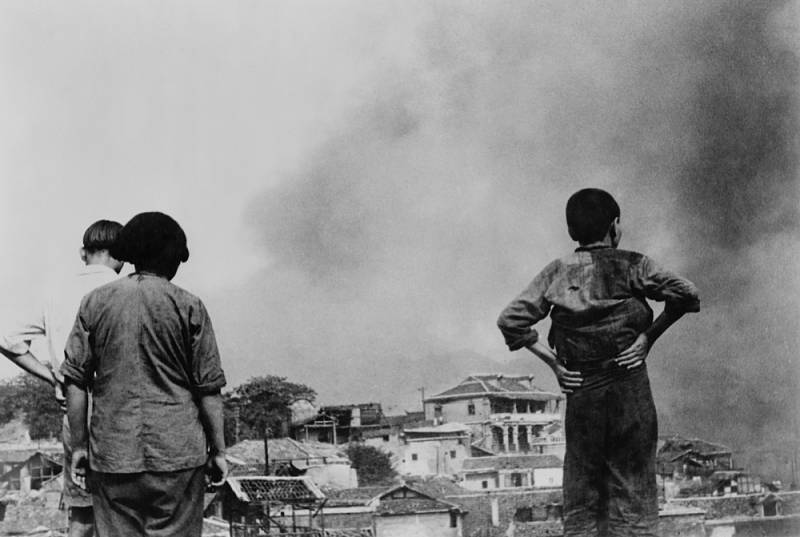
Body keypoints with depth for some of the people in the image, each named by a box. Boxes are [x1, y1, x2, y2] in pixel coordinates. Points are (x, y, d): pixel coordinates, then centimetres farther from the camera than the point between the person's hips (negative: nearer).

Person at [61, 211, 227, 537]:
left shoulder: (95, 303, 4)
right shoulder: (188, 307, -2)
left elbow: (75, 381, 3)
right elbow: (208, 389, -2)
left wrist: (78, 444, 10)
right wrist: (217, 450, 5)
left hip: (111, 454, 2)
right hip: (177, 451, -2)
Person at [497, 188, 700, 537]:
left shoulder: (557, 272, 6)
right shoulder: (631, 266, -2)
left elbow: (511, 320, 0)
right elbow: (685, 294, -13)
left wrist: (553, 361, 2)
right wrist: (648, 335, -4)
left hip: (581, 393, 3)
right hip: (629, 390, -2)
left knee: (580, 500, 9)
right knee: (632, 490, 2)